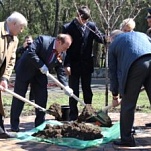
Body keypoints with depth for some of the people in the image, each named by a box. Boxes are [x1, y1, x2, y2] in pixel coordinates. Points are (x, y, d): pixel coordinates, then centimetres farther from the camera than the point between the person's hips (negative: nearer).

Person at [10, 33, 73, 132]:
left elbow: (61, 72, -6)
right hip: (25, 71, -5)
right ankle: (14, 125, 10)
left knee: (42, 98, -2)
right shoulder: (42, 40, -24)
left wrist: (66, 87, -19)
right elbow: (31, 52, -31)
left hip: (40, 75, 5)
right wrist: (41, 65, -30)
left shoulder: (62, 54, -7)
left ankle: (40, 125, 8)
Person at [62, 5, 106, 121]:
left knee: (87, 91, 9)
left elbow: (102, 40, 2)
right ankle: (73, 117, 8)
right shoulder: (68, 27, -6)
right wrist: (67, 64, -13)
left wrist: (94, 33, -19)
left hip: (87, 64, 3)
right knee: (73, 92, 1)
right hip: (74, 65, -2)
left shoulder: (91, 26, 3)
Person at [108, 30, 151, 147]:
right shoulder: (141, 34, 34)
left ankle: (126, 139, 14)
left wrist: (115, 94, 29)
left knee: (128, 105, 8)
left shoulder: (114, 44, 24)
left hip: (135, 66, -3)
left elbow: (113, 71, 23)